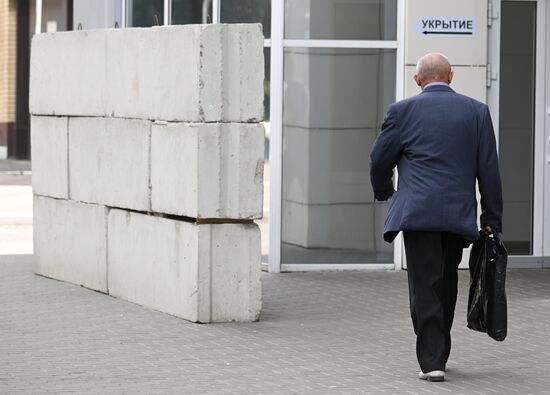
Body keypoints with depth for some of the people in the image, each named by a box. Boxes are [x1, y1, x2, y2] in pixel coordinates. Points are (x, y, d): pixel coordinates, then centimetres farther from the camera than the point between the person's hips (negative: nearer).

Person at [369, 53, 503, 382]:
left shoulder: (404, 111, 1)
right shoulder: (477, 111, 7)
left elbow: (380, 160, 6)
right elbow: (489, 169, 5)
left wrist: (384, 192, 27)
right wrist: (492, 218, 9)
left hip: (418, 213, -3)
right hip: (460, 215, 3)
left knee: (425, 286, -2)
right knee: (447, 286, 16)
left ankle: (432, 360, -9)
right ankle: (439, 354, 27)